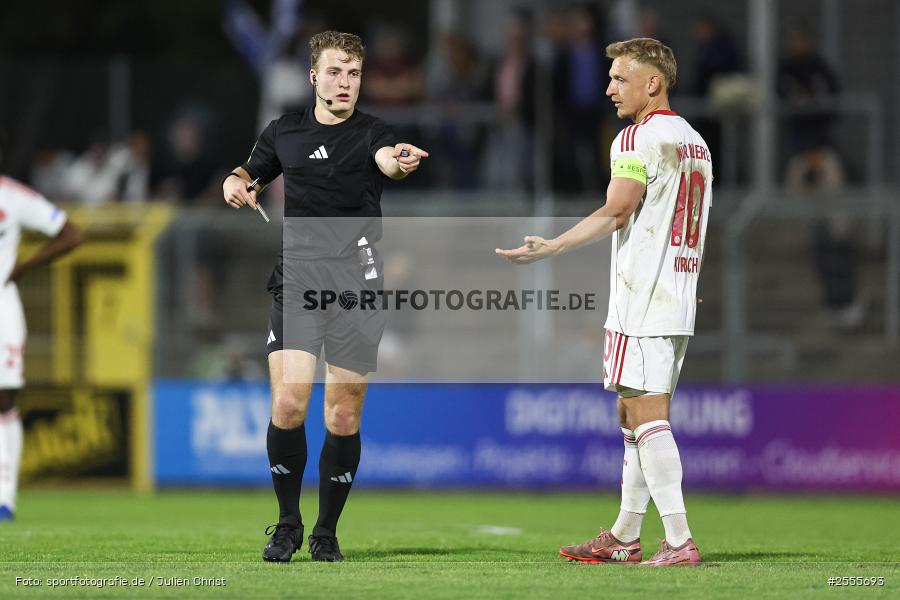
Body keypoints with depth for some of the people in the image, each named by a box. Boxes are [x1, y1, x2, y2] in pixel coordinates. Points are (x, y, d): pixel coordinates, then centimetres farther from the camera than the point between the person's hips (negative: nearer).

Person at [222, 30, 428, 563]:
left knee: (344, 419, 1)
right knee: (288, 404, -12)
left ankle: (327, 532, 16)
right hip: (296, 280, 1)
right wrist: (236, 186, 2)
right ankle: (288, 523, 6)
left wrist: (402, 161, -48)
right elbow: (247, 179, 27)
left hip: (357, 287, -1)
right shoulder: (284, 132, 11)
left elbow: (386, 158, -23)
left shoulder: (371, 132, 1)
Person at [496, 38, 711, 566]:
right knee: (633, 414, 15)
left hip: (642, 303, -9)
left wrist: (552, 248, -23)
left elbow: (615, 212, -19)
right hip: (679, 304, 9)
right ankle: (625, 537, 19)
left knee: (647, 415, -10)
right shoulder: (695, 142, 17)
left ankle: (680, 540, -16)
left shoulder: (640, 136, -10)